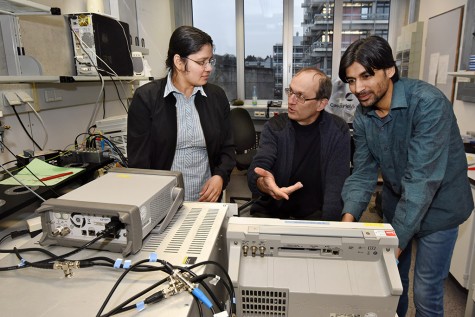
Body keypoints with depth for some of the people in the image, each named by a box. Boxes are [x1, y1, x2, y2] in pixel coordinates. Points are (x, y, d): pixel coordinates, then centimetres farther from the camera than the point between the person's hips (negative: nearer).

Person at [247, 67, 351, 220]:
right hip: (272, 212, 0)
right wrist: (262, 183, -39)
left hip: (316, 215, 0)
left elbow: (336, 185, -10)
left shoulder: (338, 132, -5)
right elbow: (256, 171, -15)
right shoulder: (274, 127, -3)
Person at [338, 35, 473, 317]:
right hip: (396, 201, 5)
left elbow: (422, 178, -33)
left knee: (426, 292, 5)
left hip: (437, 206, -5)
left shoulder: (428, 103, -28)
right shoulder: (363, 115, -9)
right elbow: (363, 173, -10)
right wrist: (350, 215, -27)